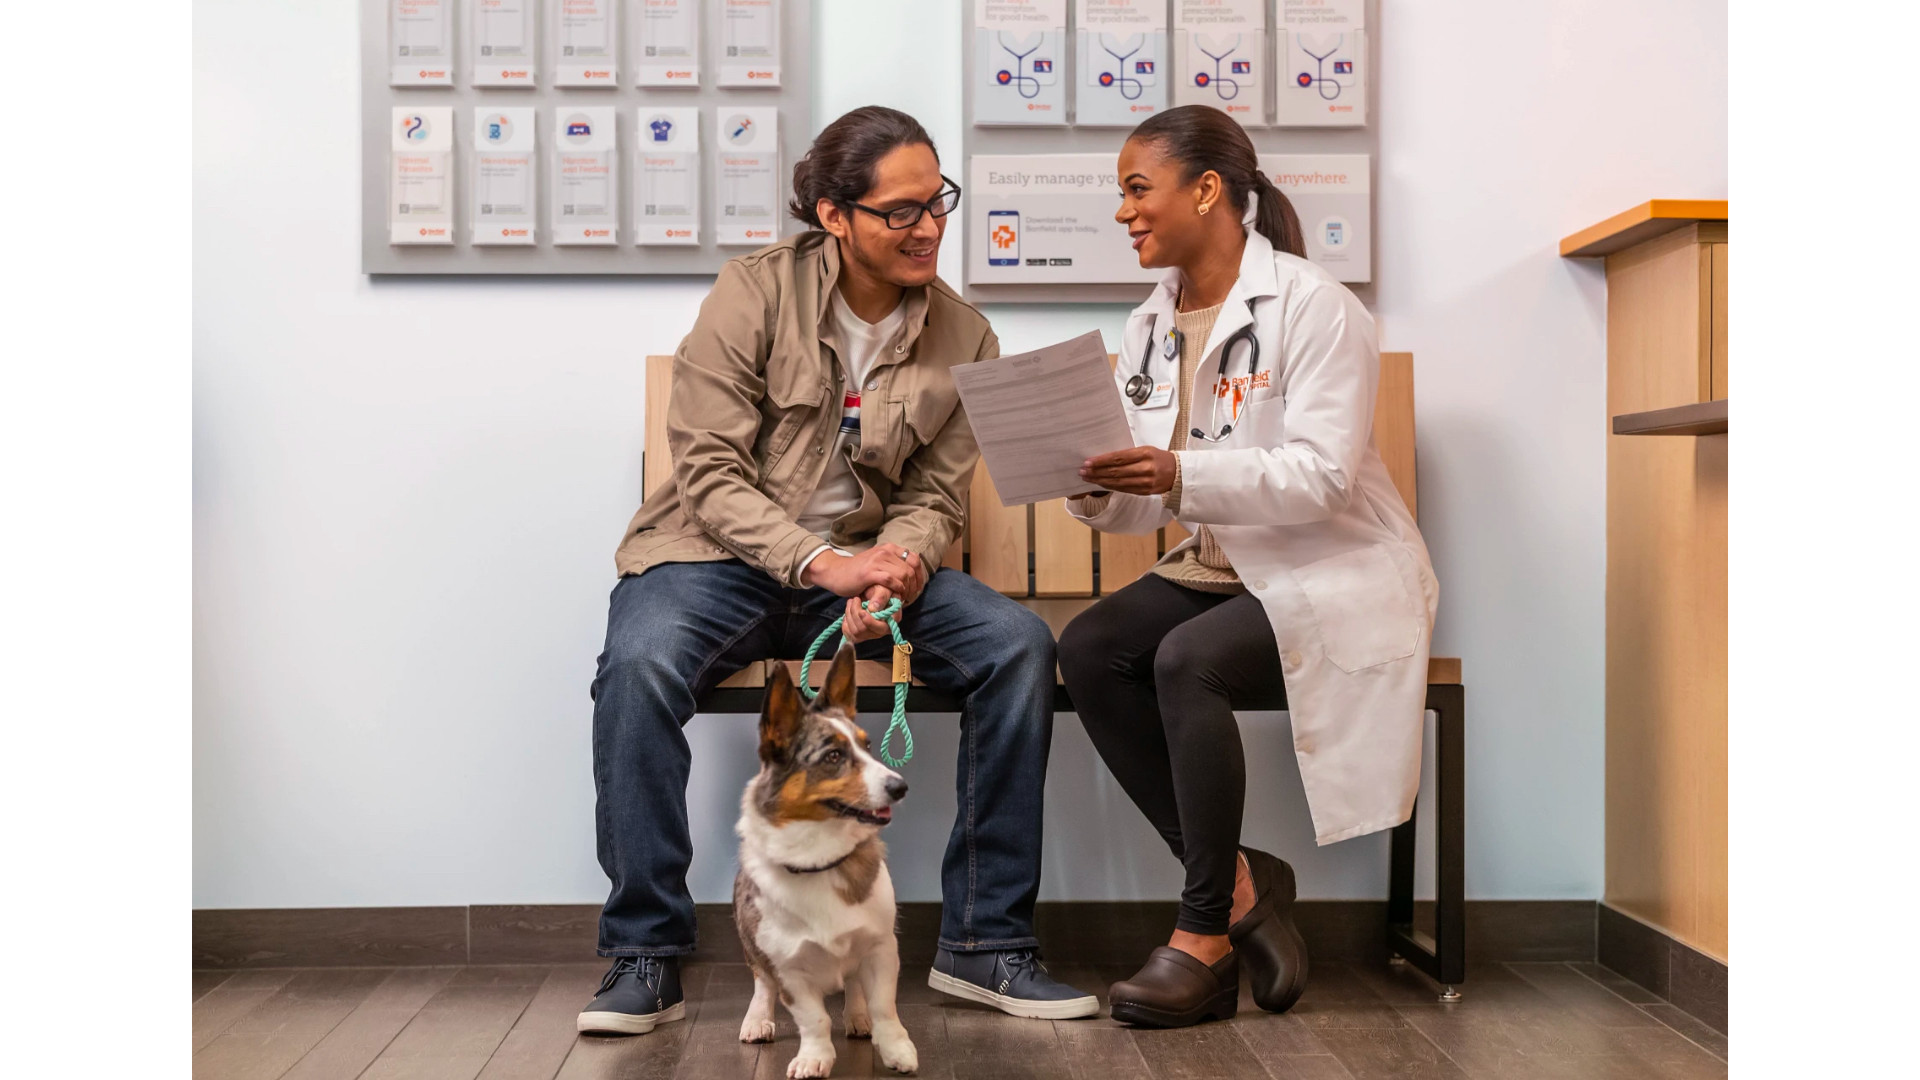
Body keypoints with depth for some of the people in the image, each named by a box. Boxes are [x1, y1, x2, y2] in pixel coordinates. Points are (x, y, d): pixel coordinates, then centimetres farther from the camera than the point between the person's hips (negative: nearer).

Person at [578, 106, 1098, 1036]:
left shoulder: (964, 341, 3)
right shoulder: (755, 292, -8)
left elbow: (933, 498, 3)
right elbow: (709, 472, -12)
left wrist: (899, 568, -21)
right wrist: (820, 563, -26)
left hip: (866, 560, 3)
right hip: (720, 555, -3)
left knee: (1018, 644, -21)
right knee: (639, 664, -35)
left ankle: (983, 944, -9)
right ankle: (645, 957, -16)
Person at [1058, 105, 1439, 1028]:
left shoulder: (1314, 308, -11)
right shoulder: (1149, 327, 10)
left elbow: (1321, 474, -22)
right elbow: (1145, 507, 7)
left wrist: (1180, 474, -35)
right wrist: (1093, 490, -16)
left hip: (1337, 572, -7)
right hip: (1222, 568, 7)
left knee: (1187, 659, -31)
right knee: (1087, 649, -19)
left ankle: (1203, 931, -16)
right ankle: (1237, 882, -10)